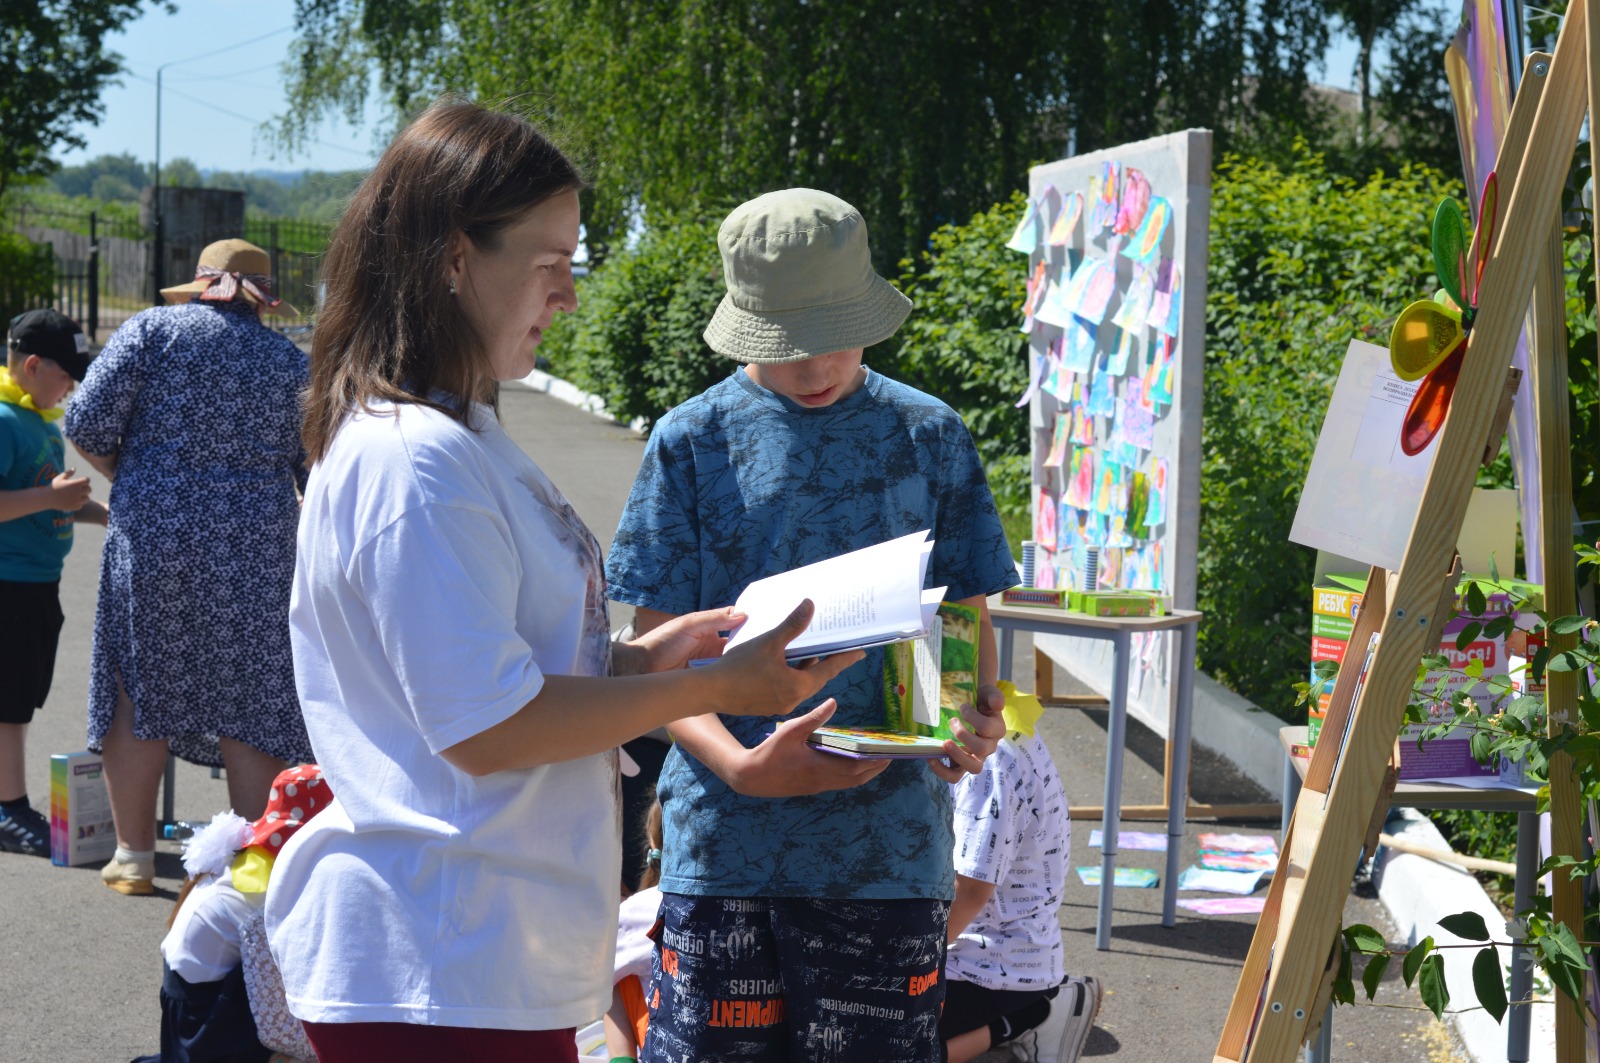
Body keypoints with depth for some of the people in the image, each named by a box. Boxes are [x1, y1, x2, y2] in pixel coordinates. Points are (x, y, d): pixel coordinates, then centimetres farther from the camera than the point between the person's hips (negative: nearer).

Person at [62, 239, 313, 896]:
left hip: (151, 539, -1)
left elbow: (86, 423, -4)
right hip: (258, 548, 1)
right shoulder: (291, 363, 9)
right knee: (250, 711, 6)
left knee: (137, 696, 9)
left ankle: (133, 858, 15)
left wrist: (125, 478, 13)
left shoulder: (154, 330, 3)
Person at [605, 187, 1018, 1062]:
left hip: (890, 849, 1)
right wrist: (742, 766, -18)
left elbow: (968, 620, 12)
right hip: (724, 848, -1)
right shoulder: (693, 441, 2)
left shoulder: (930, 439, 7)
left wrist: (972, 720, -11)